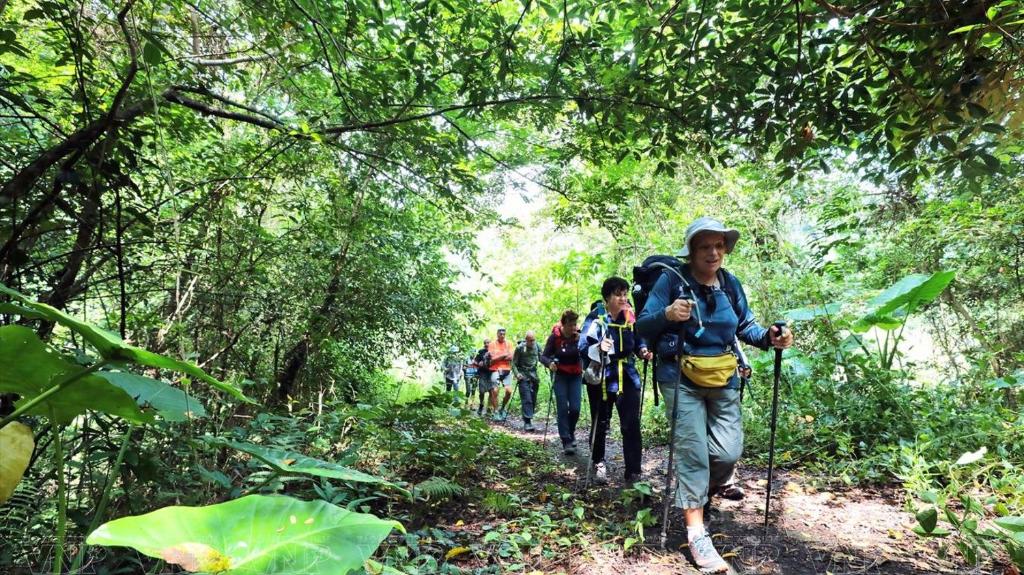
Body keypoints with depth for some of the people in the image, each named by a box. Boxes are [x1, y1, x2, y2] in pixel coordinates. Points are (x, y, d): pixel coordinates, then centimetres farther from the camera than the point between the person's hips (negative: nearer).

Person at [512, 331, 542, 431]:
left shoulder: (537, 347, 4)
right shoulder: (520, 348, -5)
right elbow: (513, 363, -1)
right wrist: (516, 374, -15)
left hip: (534, 377, 4)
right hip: (524, 377, -4)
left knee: (533, 400, 6)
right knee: (526, 400, -12)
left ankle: (529, 419, 20)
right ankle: (527, 422, -13)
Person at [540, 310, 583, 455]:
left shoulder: (580, 335, -9)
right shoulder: (555, 336, -12)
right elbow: (543, 356, -11)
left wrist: (580, 342, -30)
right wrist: (550, 363, -31)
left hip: (576, 376, 1)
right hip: (560, 376, -1)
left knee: (575, 408, -3)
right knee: (562, 409, -7)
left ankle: (571, 433, 24)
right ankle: (566, 441, 0)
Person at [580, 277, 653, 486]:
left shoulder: (631, 318, 1)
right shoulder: (597, 319, -9)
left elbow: (639, 341, 14)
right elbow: (583, 348, -14)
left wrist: (643, 351, -8)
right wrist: (598, 348, -34)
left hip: (627, 378, 2)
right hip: (601, 379, -2)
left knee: (632, 425, -6)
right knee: (600, 425, 12)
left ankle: (633, 474, 2)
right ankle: (598, 463, 34)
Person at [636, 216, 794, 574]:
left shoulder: (731, 284, 6)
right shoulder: (672, 280, -10)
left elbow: (745, 326, 15)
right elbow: (642, 326, -12)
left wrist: (769, 338, -6)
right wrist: (667, 315, -32)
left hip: (723, 380, 5)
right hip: (681, 379, -4)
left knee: (728, 451, 0)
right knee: (693, 450, -7)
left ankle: (698, 493, 32)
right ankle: (696, 533, 5)